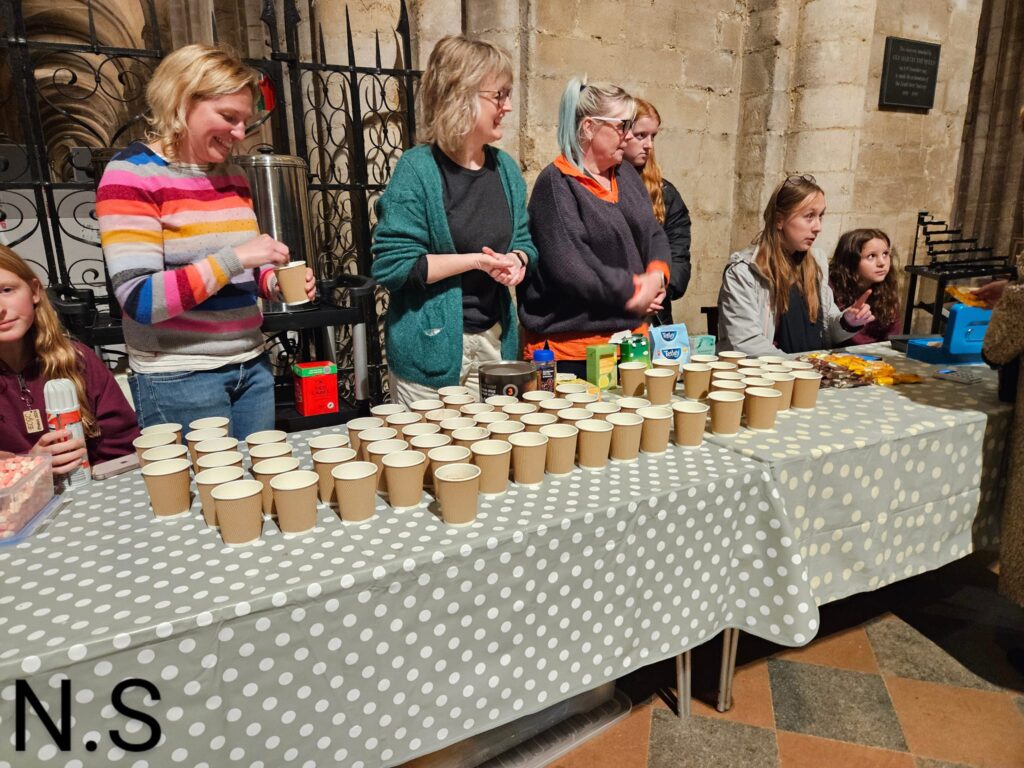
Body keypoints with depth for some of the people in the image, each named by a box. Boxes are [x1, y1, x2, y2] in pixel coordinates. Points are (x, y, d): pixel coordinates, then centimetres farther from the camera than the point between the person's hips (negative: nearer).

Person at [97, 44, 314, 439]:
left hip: (252, 366, 7)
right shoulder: (131, 175, -10)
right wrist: (234, 259, -24)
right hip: (178, 378, -6)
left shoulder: (232, 174, 10)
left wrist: (275, 282, -3)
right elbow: (140, 300, -19)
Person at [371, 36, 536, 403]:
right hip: (430, 349, -6)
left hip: (494, 342, 6)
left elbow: (524, 243, 16)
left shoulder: (506, 168, 7)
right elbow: (391, 265, -17)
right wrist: (476, 260, -17)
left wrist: (518, 260, -8)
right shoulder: (417, 169, -13)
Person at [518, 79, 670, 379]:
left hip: (632, 334, 8)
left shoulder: (626, 174, 14)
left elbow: (654, 234, 17)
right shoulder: (556, 185, -12)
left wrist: (656, 276, -5)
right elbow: (570, 268, -21)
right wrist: (633, 291, -12)